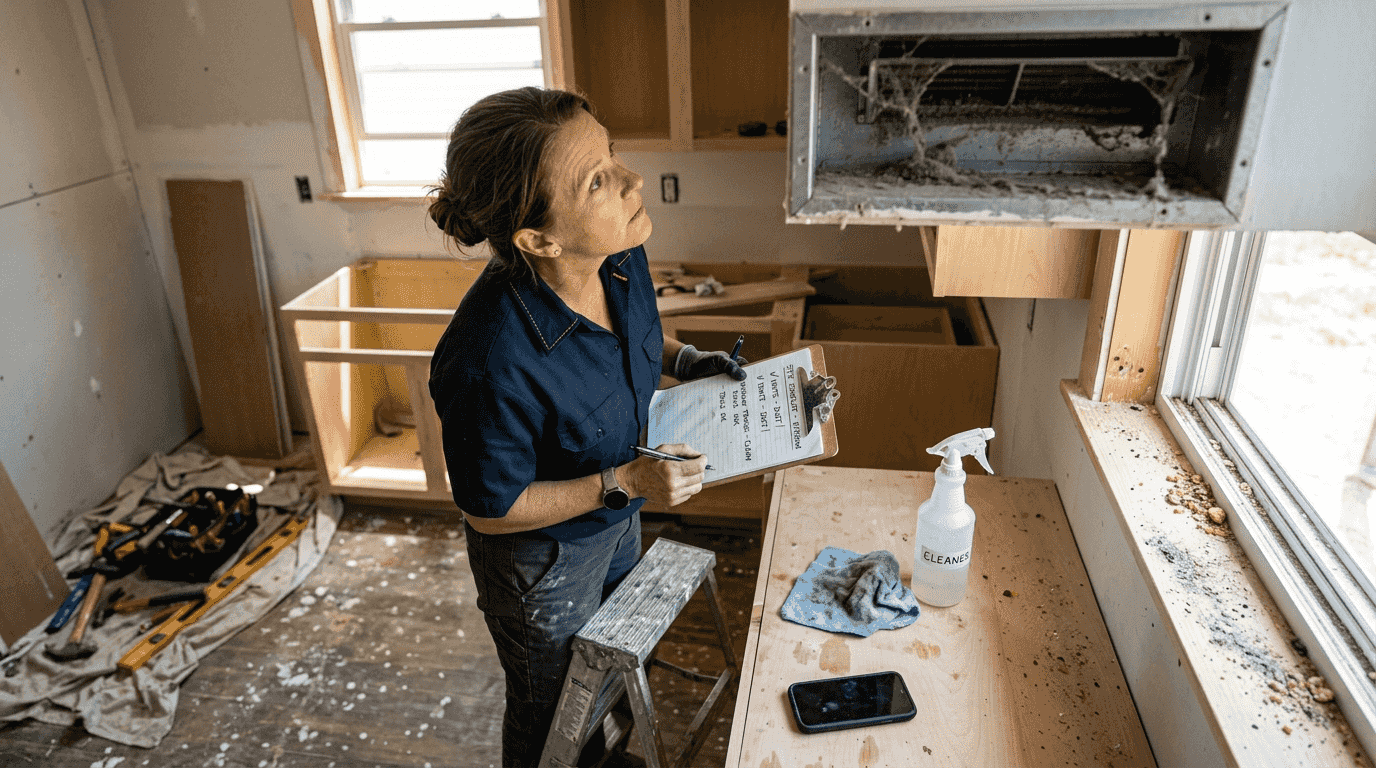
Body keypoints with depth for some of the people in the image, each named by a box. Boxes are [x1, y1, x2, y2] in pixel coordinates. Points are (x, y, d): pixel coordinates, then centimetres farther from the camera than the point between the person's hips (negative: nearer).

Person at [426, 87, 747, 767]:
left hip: (618, 519, 7)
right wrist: (624, 481, -30)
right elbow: (490, 509, -25)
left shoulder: (621, 256, -20)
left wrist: (683, 360, -13)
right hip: (544, 563, -7)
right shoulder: (490, 364, -42)